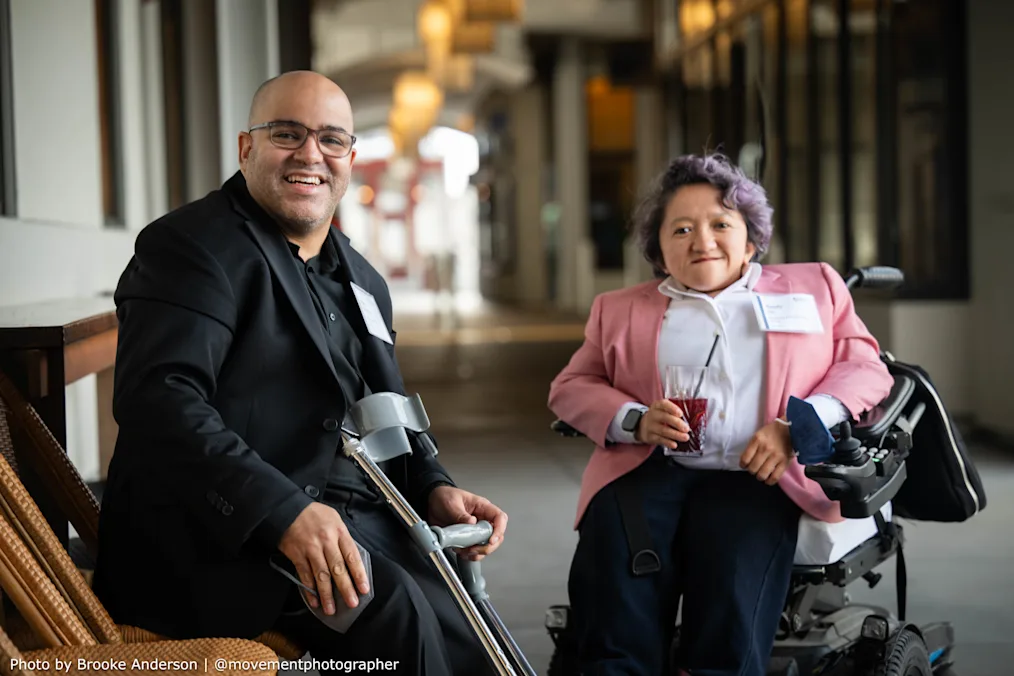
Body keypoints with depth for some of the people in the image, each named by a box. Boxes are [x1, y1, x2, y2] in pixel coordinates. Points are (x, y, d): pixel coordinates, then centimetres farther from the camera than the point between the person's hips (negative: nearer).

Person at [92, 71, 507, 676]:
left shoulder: (364, 283, 22)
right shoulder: (193, 247, -6)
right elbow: (159, 398, -20)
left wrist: (434, 489, 4)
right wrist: (282, 511, -31)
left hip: (355, 521, 8)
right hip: (222, 535, -8)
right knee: (390, 605, -30)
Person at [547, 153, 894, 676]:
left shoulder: (814, 286, 24)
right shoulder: (618, 309, 28)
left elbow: (865, 367, 14)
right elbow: (570, 387, 18)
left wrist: (797, 426, -6)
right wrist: (636, 420, -4)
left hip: (757, 477, -1)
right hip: (649, 471, 1)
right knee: (613, 632, -27)